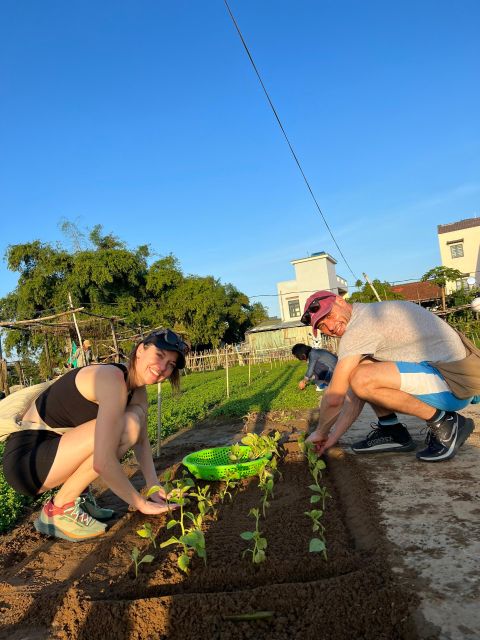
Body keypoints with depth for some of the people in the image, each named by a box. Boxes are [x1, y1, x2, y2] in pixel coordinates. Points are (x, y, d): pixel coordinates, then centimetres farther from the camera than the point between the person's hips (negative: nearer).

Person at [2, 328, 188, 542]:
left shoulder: (138, 390, 3)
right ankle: (58, 511, -7)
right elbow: (103, 462, -32)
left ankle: (77, 495, 8)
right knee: (124, 426, -25)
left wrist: (154, 488, -5)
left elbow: (141, 441, 9)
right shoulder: (112, 378, -26)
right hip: (25, 457, -9)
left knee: (134, 418, -1)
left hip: (57, 446, 9)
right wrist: (141, 503, -20)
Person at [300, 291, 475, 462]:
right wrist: (333, 436, 15)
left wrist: (321, 433, 3)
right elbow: (355, 396, 16)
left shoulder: (359, 327, -17)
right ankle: (392, 431, 11)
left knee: (363, 378, -27)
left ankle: (445, 423, -9)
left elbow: (334, 398, -15)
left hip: (454, 383, -10)